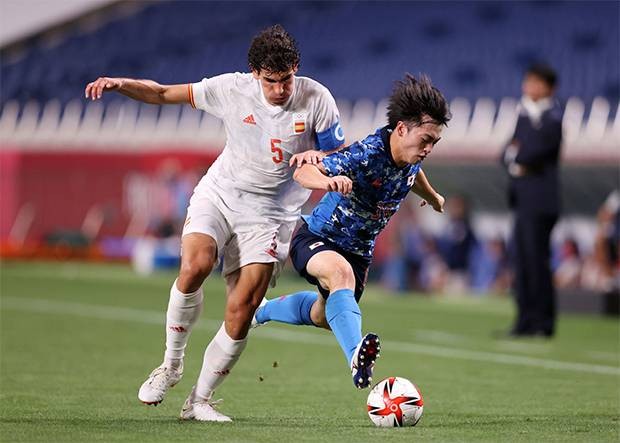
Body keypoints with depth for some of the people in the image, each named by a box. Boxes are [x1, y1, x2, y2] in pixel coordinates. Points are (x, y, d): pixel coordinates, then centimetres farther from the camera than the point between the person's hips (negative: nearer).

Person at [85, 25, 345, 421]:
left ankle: (200, 400, 6)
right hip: (218, 194, 0)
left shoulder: (317, 99, -10)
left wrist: (316, 158, -24)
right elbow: (163, 94, -1)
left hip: (269, 213, 0)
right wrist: (121, 84, -19)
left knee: (241, 311, -10)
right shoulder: (232, 89, -9)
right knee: (195, 266, -28)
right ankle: (172, 363, -7)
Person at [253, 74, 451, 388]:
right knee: (341, 272, -41)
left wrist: (432, 197, 39)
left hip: (358, 251, 8)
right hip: (315, 239, -8)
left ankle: (262, 310, 54)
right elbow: (303, 172, -43)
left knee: (324, 317, 24)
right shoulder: (366, 154, -32)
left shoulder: (411, 156, -10)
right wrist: (327, 180, -66)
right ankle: (357, 356, -60)